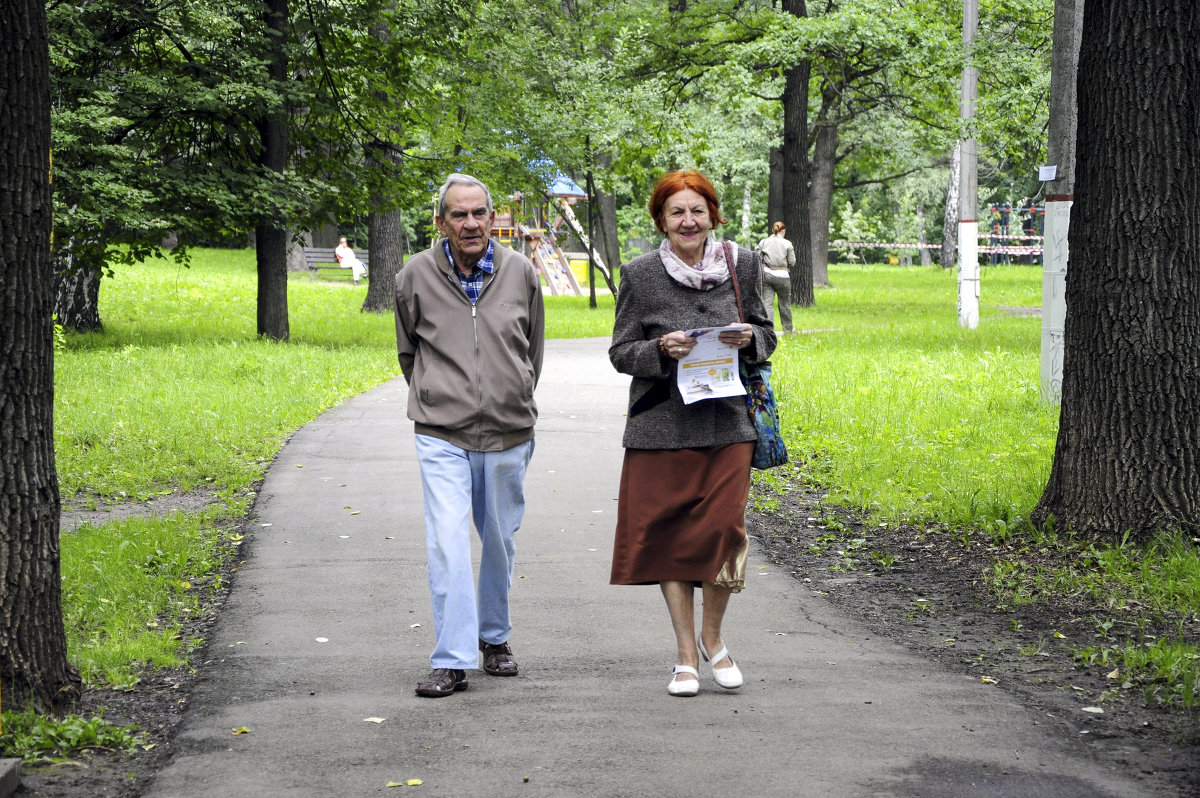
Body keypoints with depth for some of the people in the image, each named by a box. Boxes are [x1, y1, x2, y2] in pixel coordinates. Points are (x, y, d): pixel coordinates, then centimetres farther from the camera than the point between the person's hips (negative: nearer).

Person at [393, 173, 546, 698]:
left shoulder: (520, 272, 0)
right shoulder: (416, 276, -4)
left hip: (508, 434, 2)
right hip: (442, 436, -2)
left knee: (500, 543, 13)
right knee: (447, 545, -12)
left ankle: (494, 636, 33)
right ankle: (452, 660, -8)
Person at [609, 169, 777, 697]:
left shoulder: (742, 266, 6)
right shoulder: (640, 275, 0)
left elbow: (767, 339, 15)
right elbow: (621, 352, 4)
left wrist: (748, 339, -8)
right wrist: (661, 349, -15)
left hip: (727, 420, 1)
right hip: (663, 424, -1)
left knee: (724, 529, -8)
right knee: (669, 534, 0)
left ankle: (712, 636, 17)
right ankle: (686, 654, 13)